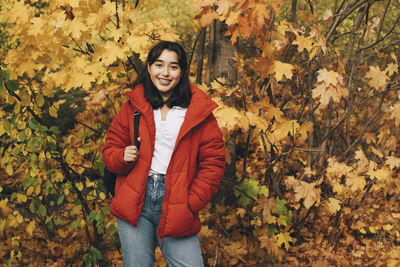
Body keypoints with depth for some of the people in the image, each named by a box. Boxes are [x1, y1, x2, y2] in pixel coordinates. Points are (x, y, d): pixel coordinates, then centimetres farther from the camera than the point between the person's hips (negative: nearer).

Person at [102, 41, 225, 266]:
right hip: (135, 204, 1)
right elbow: (110, 149, 16)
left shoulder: (199, 111, 4)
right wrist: (122, 157, -7)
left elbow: (213, 162, 3)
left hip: (177, 209, -1)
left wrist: (191, 203, -6)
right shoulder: (133, 106, 10)